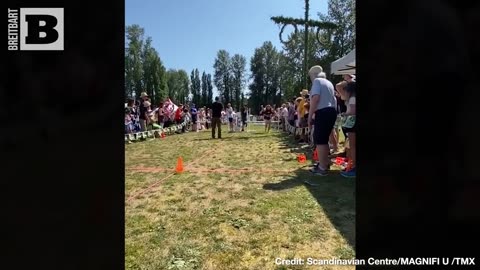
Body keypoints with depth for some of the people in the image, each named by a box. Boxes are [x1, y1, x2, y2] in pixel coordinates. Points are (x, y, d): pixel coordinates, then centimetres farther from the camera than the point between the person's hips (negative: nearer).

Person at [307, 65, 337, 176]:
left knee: (319, 140, -5)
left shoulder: (317, 81, -4)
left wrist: (309, 116, -15)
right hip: (332, 112, 9)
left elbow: (315, 98, -17)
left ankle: (322, 168, -2)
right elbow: (333, 99, 26)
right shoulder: (329, 82, 22)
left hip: (323, 113, -9)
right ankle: (325, 163, 29)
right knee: (324, 139, 18)